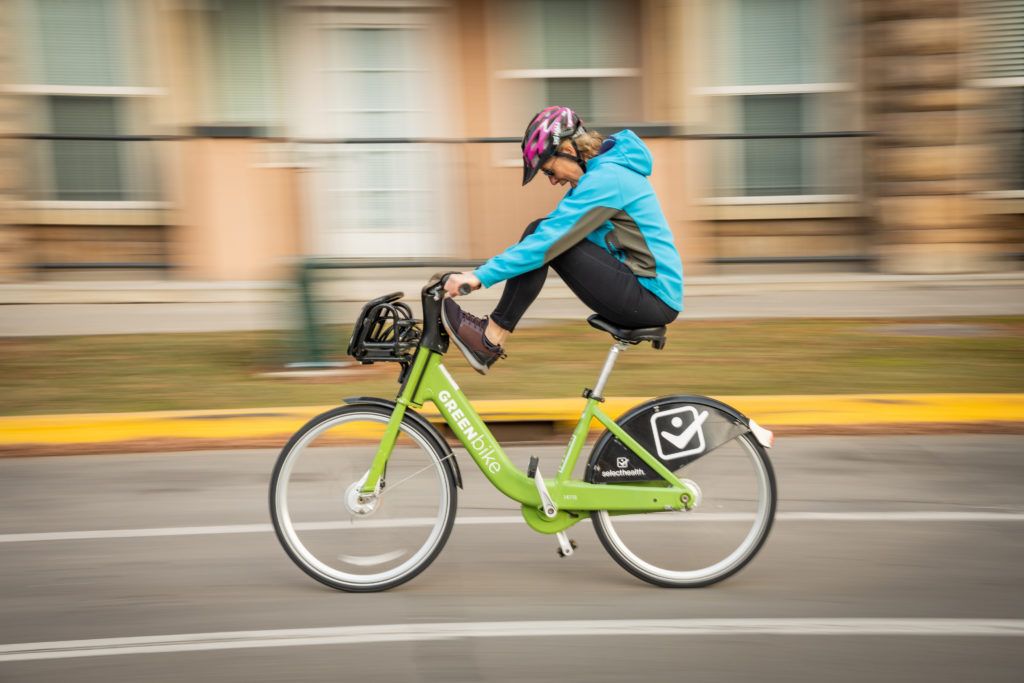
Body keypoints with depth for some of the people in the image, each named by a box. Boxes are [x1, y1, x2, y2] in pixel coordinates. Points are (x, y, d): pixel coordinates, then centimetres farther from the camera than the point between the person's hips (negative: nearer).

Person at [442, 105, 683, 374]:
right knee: (539, 230, 4)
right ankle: (494, 332, 1)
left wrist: (481, 275, -19)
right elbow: (546, 233, 17)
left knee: (543, 239, -16)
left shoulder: (605, 178, -17)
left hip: (652, 299, -10)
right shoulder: (602, 170, 13)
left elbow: (548, 241, -22)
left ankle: (491, 341, -9)